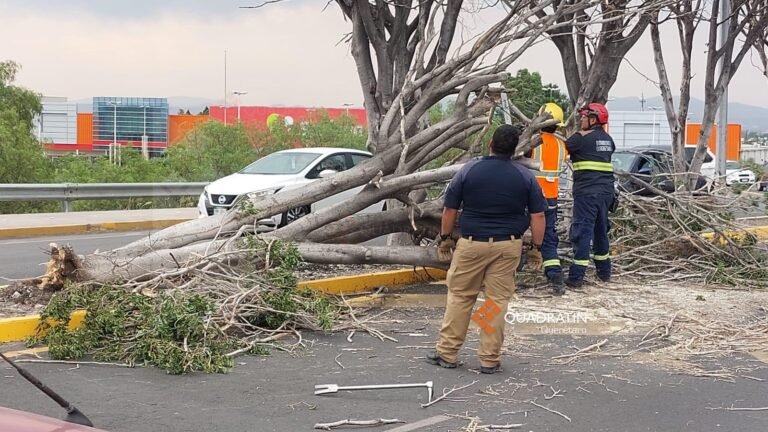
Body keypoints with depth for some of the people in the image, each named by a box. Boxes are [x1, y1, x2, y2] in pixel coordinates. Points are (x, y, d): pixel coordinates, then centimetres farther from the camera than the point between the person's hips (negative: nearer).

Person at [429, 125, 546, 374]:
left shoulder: (469, 170, -4)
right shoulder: (525, 176, -1)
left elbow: (450, 209, 0)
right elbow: (538, 216, -1)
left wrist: (445, 238, 11)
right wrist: (537, 247, 7)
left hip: (472, 243, -1)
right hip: (508, 246, 1)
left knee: (459, 297, 9)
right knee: (498, 301, 6)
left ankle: (447, 353, 13)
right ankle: (490, 360, 10)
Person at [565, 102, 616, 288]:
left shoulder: (581, 138, -9)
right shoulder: (608, 139, 13)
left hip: (587, 191, -7)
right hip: (606, 191, 7)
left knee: (582, 231, -7)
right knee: (601, 230, 19)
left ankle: (576, 276, -9)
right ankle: (604, 272, 28)